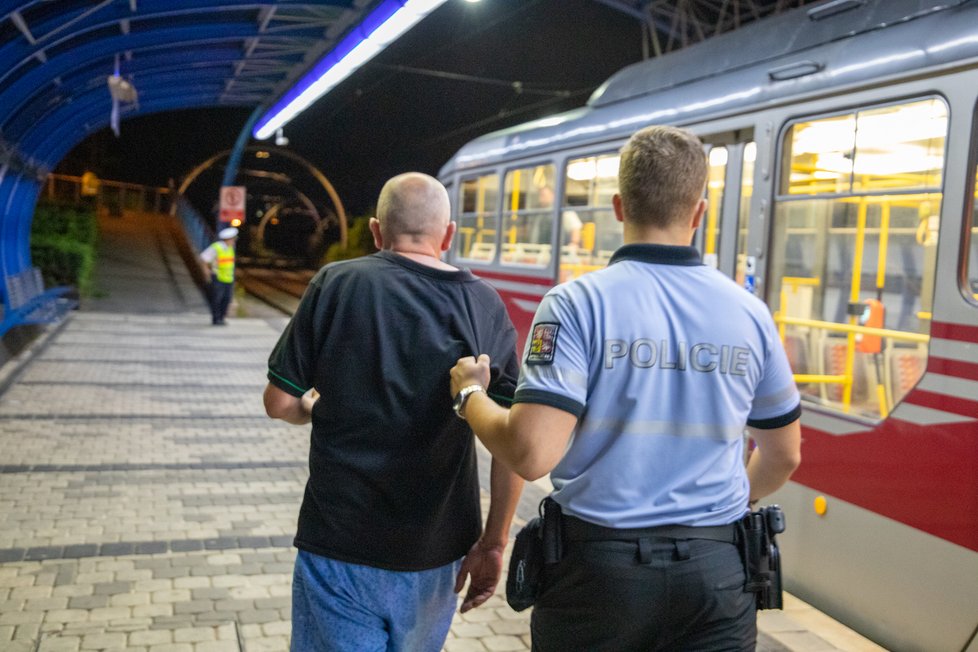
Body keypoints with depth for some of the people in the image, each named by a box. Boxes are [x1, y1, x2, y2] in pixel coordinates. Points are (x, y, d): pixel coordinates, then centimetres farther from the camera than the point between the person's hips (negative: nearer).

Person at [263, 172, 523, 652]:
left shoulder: (336, 283, -8)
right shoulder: (484, 306, -3)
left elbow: (279, 402, -4)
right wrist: (493, 544, 1)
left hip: (340, 545, -3)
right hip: (436, 551, 3)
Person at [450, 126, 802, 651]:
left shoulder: (578, 303, -12)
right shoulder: (750, 313, 0)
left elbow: (531, 453, -20)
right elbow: (783, 455, 11)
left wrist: (470, 395, -1)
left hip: (598, 566, -2)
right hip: (716, 571, 2)